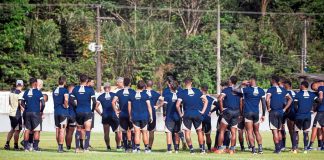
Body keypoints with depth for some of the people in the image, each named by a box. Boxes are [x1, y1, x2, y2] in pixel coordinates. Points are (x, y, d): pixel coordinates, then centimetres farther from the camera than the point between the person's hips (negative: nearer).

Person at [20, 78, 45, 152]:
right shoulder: (38, 92, -7)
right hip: (35, 112, -4)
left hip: (27, 113, 5)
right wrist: (41, 111, 4)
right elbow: (43, 103, -11)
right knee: (36, 130, 1)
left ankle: (26, 146, 9)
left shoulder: (26, 92, 7)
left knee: (27, 130, 9)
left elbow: (22, 103, 7)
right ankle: (35, 146, -2)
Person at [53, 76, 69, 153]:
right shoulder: (65, 90, -10)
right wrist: (66, 106, -9)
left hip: (56, 112, 6)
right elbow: (66, 99, -26)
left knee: (57, 130, 12)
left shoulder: (54, 91, 11)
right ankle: (60, 147, -8)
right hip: (63, 112, -6)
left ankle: (60, 147, 19)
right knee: (62, 130, -5)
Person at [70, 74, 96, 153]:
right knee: (87, 130, 0)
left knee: (78, 129, 14)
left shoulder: (75, 89, 2)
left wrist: (77, 106, 13)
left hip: (78, 112, 3)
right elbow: (94, 101, -11)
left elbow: (72, 100, -1)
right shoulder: (90, 89, -7)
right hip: (87, 111, -3)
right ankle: (86, 148, -7)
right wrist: (92, 109, 5)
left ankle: (77, 148, 12)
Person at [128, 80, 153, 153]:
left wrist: (130, 116, 15)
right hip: (144, 116, -1)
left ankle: (137, 148, -3)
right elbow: (149, 106, -4)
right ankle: (146, 148, 10)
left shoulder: (131, 95, 2)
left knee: (137, 133, 2)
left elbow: (129, 107, 6)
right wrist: (151, 116, 3)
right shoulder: (145, 95, -5)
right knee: (144, 132, 7)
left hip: (135, 116, 1)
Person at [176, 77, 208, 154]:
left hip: (187, 115, -2)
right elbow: (206, 101, 2)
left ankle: (191, 149, 0)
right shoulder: (197, 91, 3)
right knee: (199, 131, 12)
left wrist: (180, 114, 2)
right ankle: (202, 149, 11)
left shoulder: (182, 93, -5)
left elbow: (177, 105, -11)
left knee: (187, 132, 6)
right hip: (197, 114, 2)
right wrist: (202, 111, 6)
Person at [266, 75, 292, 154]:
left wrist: (268, 108, -9)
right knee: (279, 130, 15)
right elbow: (290, 99, 7)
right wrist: (285, 108, 7)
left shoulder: (271, 89, -8)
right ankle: (279, 147, 16)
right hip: (281, 112, 5)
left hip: (273, 112, -5)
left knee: (274, 131, -3)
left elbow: (267, 99, -24)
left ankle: (277, 148, -6)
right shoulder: (283, 90, 9)